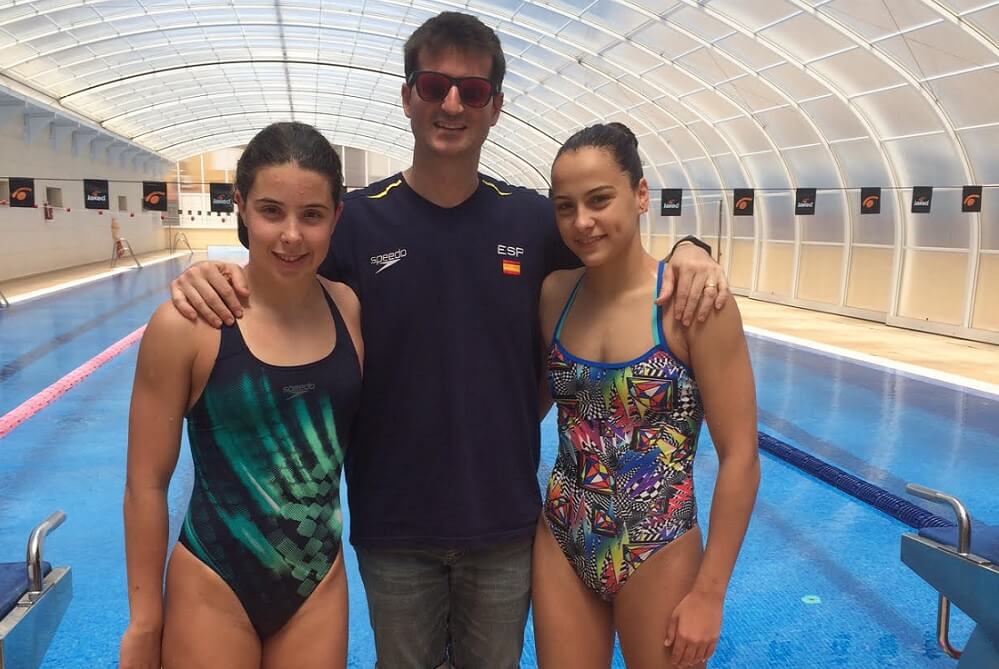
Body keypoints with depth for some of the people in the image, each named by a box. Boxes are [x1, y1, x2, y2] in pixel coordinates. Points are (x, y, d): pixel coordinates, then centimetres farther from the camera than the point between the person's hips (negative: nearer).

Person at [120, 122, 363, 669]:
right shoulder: (187, 324, -17)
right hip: (214, 590, -3)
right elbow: (146, 485, -10)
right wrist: (145, 621, -4)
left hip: (322, 581, 4)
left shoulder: (350, 309, -6)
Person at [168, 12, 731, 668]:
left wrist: (686, 252, -11)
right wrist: (210, 278, -20)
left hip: (506, 522, 2)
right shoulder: (356, 220, -8)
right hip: (393, 524, -1)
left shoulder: (534, 219, -3)